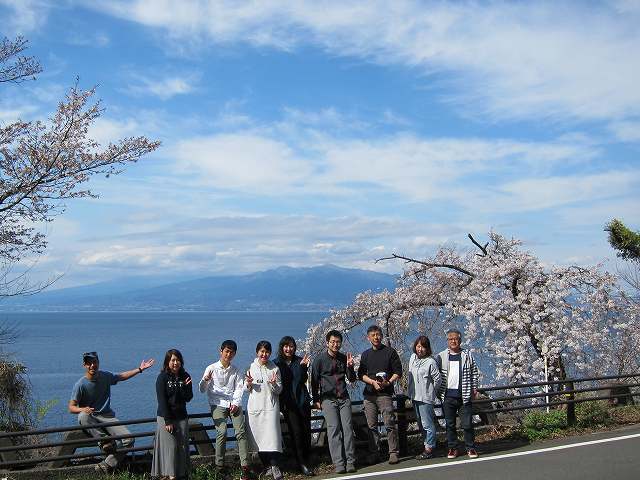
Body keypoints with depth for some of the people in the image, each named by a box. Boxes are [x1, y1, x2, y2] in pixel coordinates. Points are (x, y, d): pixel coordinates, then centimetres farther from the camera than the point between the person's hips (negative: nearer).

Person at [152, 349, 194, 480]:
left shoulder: (185, 377, 3)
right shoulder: (162, 377, -8)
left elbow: (188, 398, -1)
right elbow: (162, 400, -11)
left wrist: (185, 387, -20)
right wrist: (168, 421, -15)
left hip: (181, 417, 4)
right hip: (165, 417, -4)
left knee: (182, 446, 4)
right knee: (170, 446, -5)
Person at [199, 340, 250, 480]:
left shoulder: (236, 371, 13)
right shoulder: (211, 369, 5)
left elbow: (239, 389, 6)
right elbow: (202, 390, 2)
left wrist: (236, 403, -11)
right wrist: (205, 380, -20)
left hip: (234, 404, 2)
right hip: (218, 404, -2)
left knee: (241, 431, -15)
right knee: (222, 432, -21)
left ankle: (245, 466, -16)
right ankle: (219, 466, -9)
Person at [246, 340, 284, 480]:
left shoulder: (274, 368, 3)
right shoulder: (251, 367, 6)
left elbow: (279, 390, 4)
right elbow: (247, 389, 13)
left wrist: (274, 384, -16)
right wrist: (249, 384, -8)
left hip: (271, 406, -2)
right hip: (254, 406, 2)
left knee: (272, 436, -12)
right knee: (259, 437, 2)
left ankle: (274, 466, -9)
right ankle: (267, 466, 12)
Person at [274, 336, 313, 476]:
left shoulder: (300, 361, 9)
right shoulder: (276, 363, 3)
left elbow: (302, 380, -1)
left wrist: (303, 366, -15)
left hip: (302, 401, 2)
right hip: (288, 403, -2)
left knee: (306, 431, 2)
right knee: (296, 432, -7)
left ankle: (306, 459, 16)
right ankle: (302, 464, -3)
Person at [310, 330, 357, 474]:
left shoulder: (344, 358, 8)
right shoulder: (320, 359, -1)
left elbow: (352, 379, 11)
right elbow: (314, 381, 5)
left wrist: (349, 366, -7)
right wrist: (316, 400, 5)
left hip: (344, 398, 3)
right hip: (328, 399, -3)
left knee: (348, 428, -5)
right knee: (334, 429, -9)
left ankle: (350, 462, -3)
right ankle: (339, 464, -9)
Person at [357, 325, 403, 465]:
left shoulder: (390, 352, 5)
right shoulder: (365, 355, 15)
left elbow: (398, 372, 2)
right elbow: (361, 374, 11)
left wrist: (388, 382, -13)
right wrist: (373, 382, -6)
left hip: (385, 393, -4)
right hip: (369, 394, 4)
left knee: (390, 424, -9)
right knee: (371, 426, 4)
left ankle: (393, 453, -3)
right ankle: (374, 453, 11)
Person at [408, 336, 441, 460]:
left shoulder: (430, 362, -15)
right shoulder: (413, 357, 6)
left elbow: (437, 379, -10)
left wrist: (433, 392, 1)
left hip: (425, 398, -8)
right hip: (414, 396, 8)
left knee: (427, 424, -5)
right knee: (421, 424, 16)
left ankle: (429, 449, 1)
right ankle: (427, 445, 26)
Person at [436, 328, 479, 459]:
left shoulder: (467, 355, 7)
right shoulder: (441, 356, 5)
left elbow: (474, 372, 12)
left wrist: (474, 388, 6)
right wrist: (437, 390, 3)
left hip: (464, 395, 0)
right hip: (448, 395, 0)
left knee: (467, 424, 1)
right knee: (450, 424, 6)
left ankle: (470, 448, 13)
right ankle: (452, 448, 16)